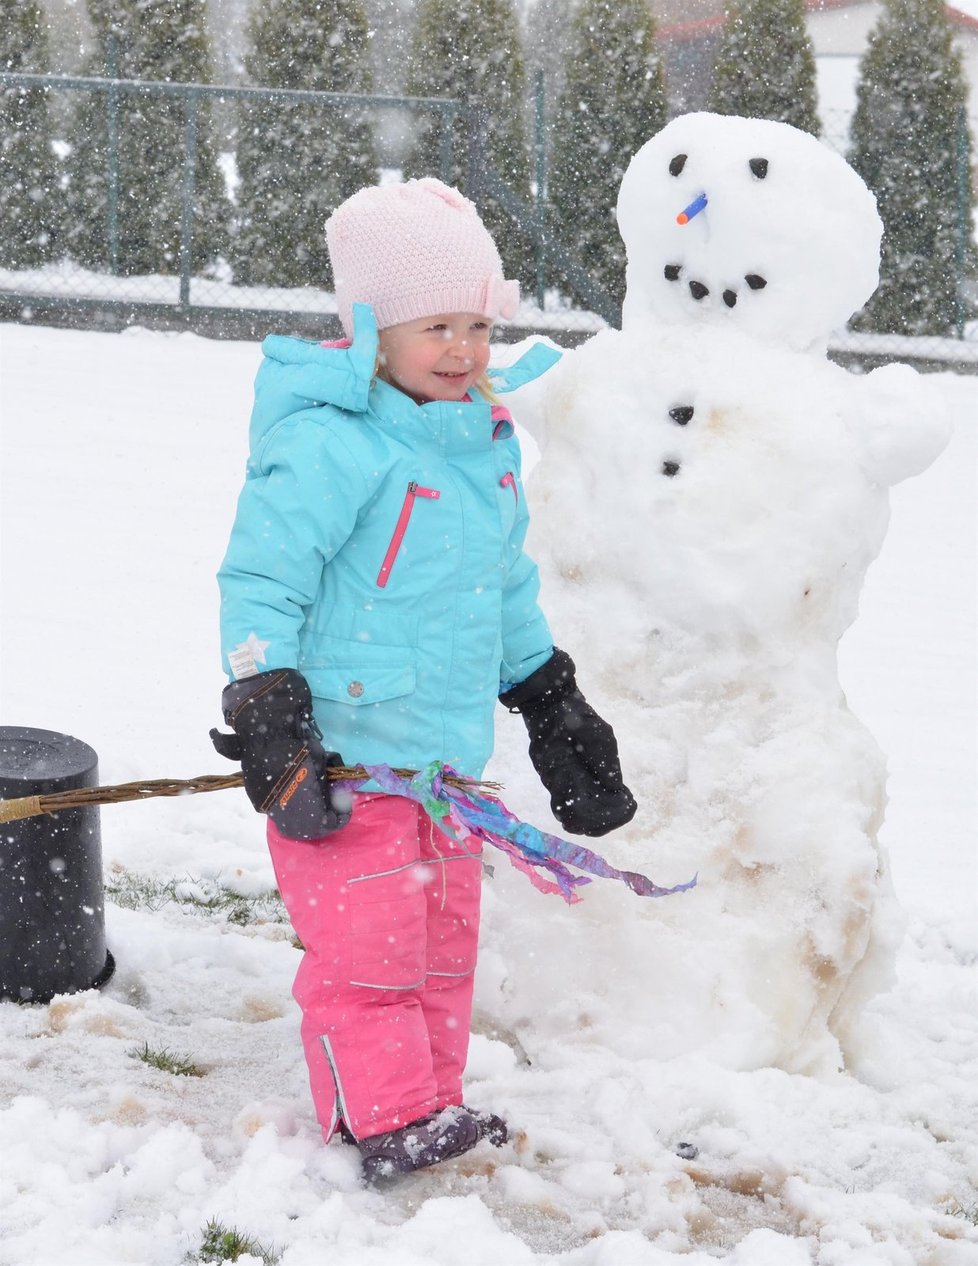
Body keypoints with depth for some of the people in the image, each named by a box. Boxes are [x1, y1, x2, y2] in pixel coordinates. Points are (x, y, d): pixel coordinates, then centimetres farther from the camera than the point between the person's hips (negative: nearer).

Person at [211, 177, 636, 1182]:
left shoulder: (486, 442, 11)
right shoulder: (328, 445, -17)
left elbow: (509, 590, 23)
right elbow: (259, 581, -17)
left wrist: (553, 705, 26)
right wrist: (267, 717, -22)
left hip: (448, 754, 8)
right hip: (347, 757, -8)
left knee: (445, 940, 16)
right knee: (364, 948, -5)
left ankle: (430, 1103, 29)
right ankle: (382, 1120, 7)